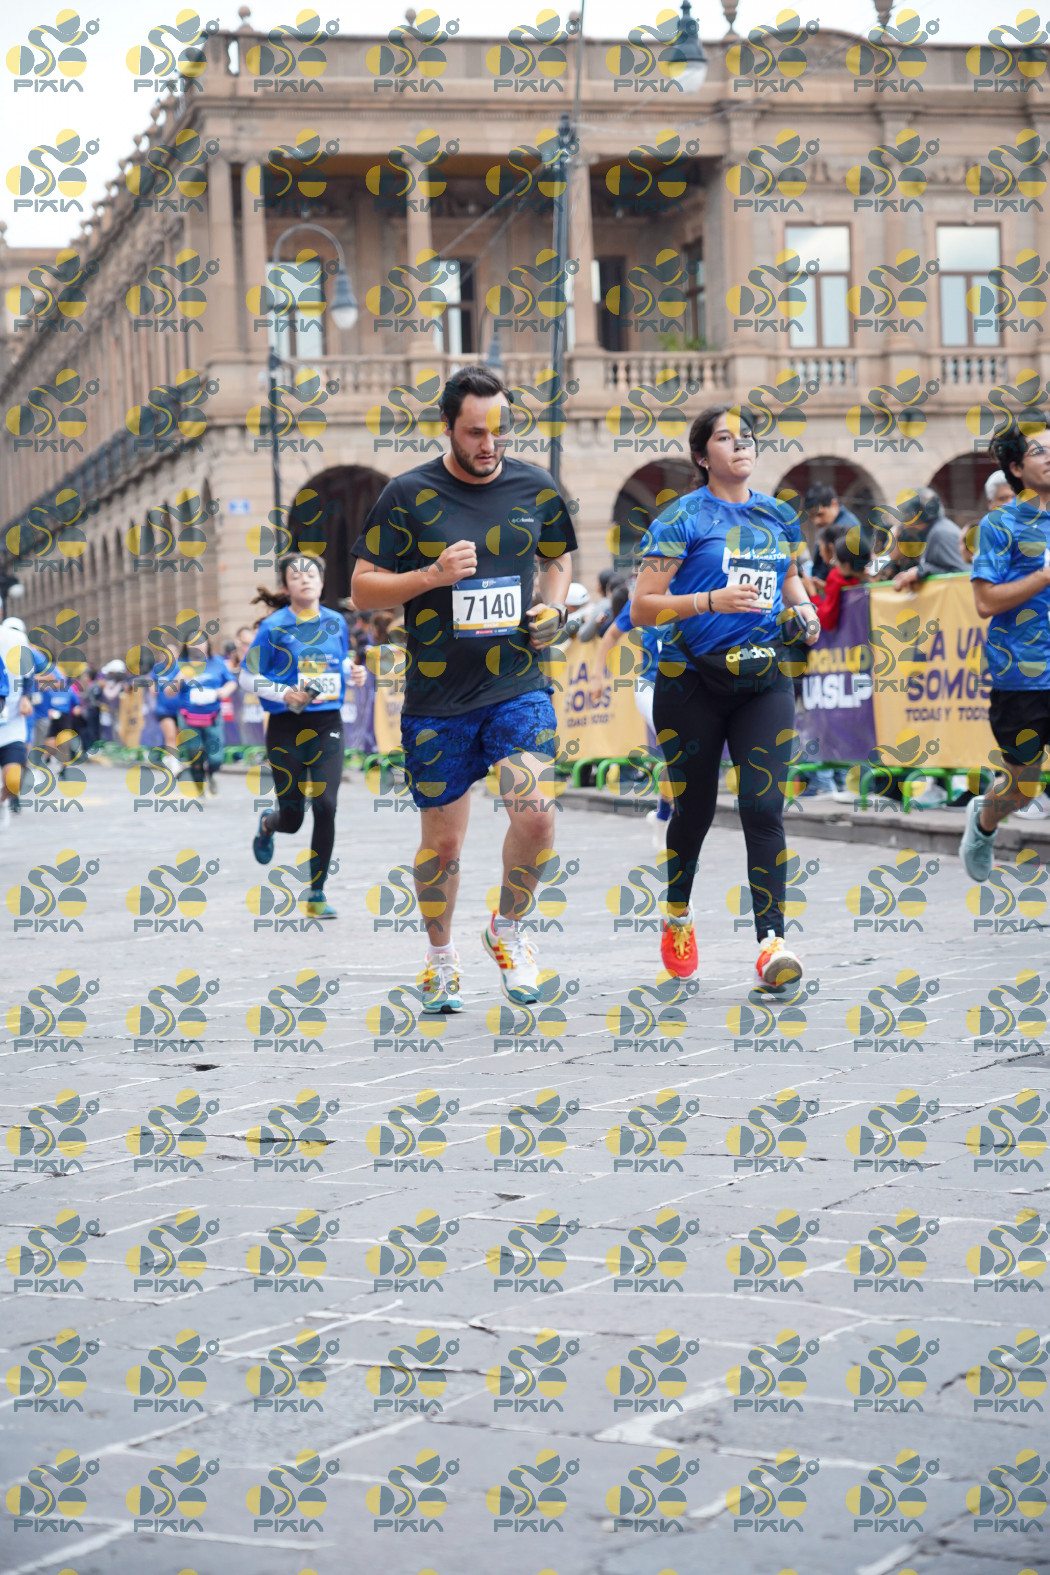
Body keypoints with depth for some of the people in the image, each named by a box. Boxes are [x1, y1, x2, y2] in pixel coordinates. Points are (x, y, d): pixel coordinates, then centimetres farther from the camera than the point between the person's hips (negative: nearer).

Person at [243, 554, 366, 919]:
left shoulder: (336, 623, 7)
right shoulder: (273, 627, -5)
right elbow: (247, 677, -1)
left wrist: (353, 673, 1)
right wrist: (285, 693, -16)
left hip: (327, 725, 2)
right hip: (286, 727, -2)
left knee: (326, 806, -11)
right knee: (292, 817, 2)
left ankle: (316, 895, 0)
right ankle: (267, 823, 43)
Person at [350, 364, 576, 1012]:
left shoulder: (535, 488, 5)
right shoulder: (409, 495, -4)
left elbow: (558, 558, 23)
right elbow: (363, 588, -1)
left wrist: (553, 607, 2)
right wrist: (433, 575, -17)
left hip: (519, 687, 1)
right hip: (437, 697, -1)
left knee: (536, 814, -17)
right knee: (442, 841, 6)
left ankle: (509, 928, 11)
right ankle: (441, 958, 30)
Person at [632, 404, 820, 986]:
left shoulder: (779, 516, 10)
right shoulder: (682, 518, -5)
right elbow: (643, 606, -10)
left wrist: (804, 609, 7)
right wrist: (711, 600, -22)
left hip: (764, 681, 3)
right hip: (692, 681, -3)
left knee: (763, 806, -10)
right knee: (695, 807, 8)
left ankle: (772, 941, -13)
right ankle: (677, 916, 33)